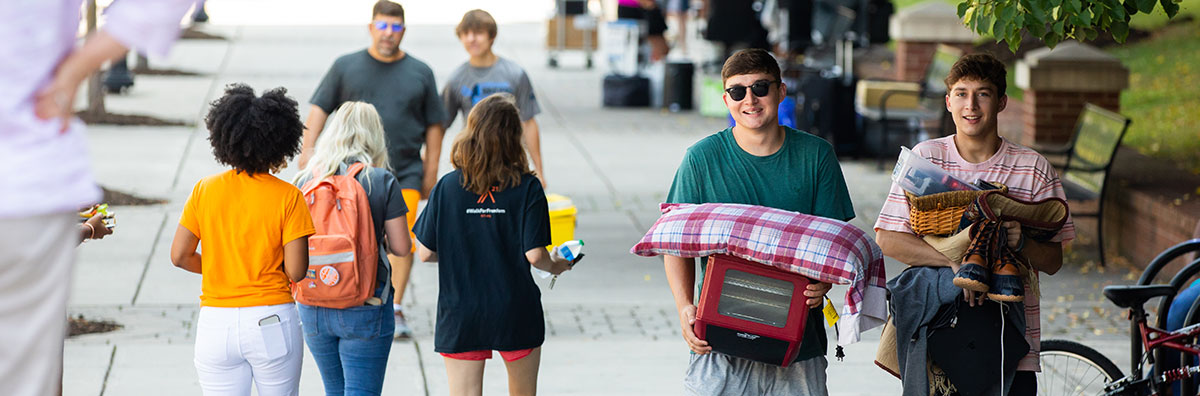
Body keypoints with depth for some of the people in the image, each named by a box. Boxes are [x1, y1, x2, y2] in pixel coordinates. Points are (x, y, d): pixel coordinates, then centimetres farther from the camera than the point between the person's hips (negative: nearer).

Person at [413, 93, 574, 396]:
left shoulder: (448, 187, -5)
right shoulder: (526, 188, -8)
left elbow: (425, 253, -3)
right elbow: (534, 255, -12)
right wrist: (556, 267, 10)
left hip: (459, 315, 0)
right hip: (515, 314, 0)